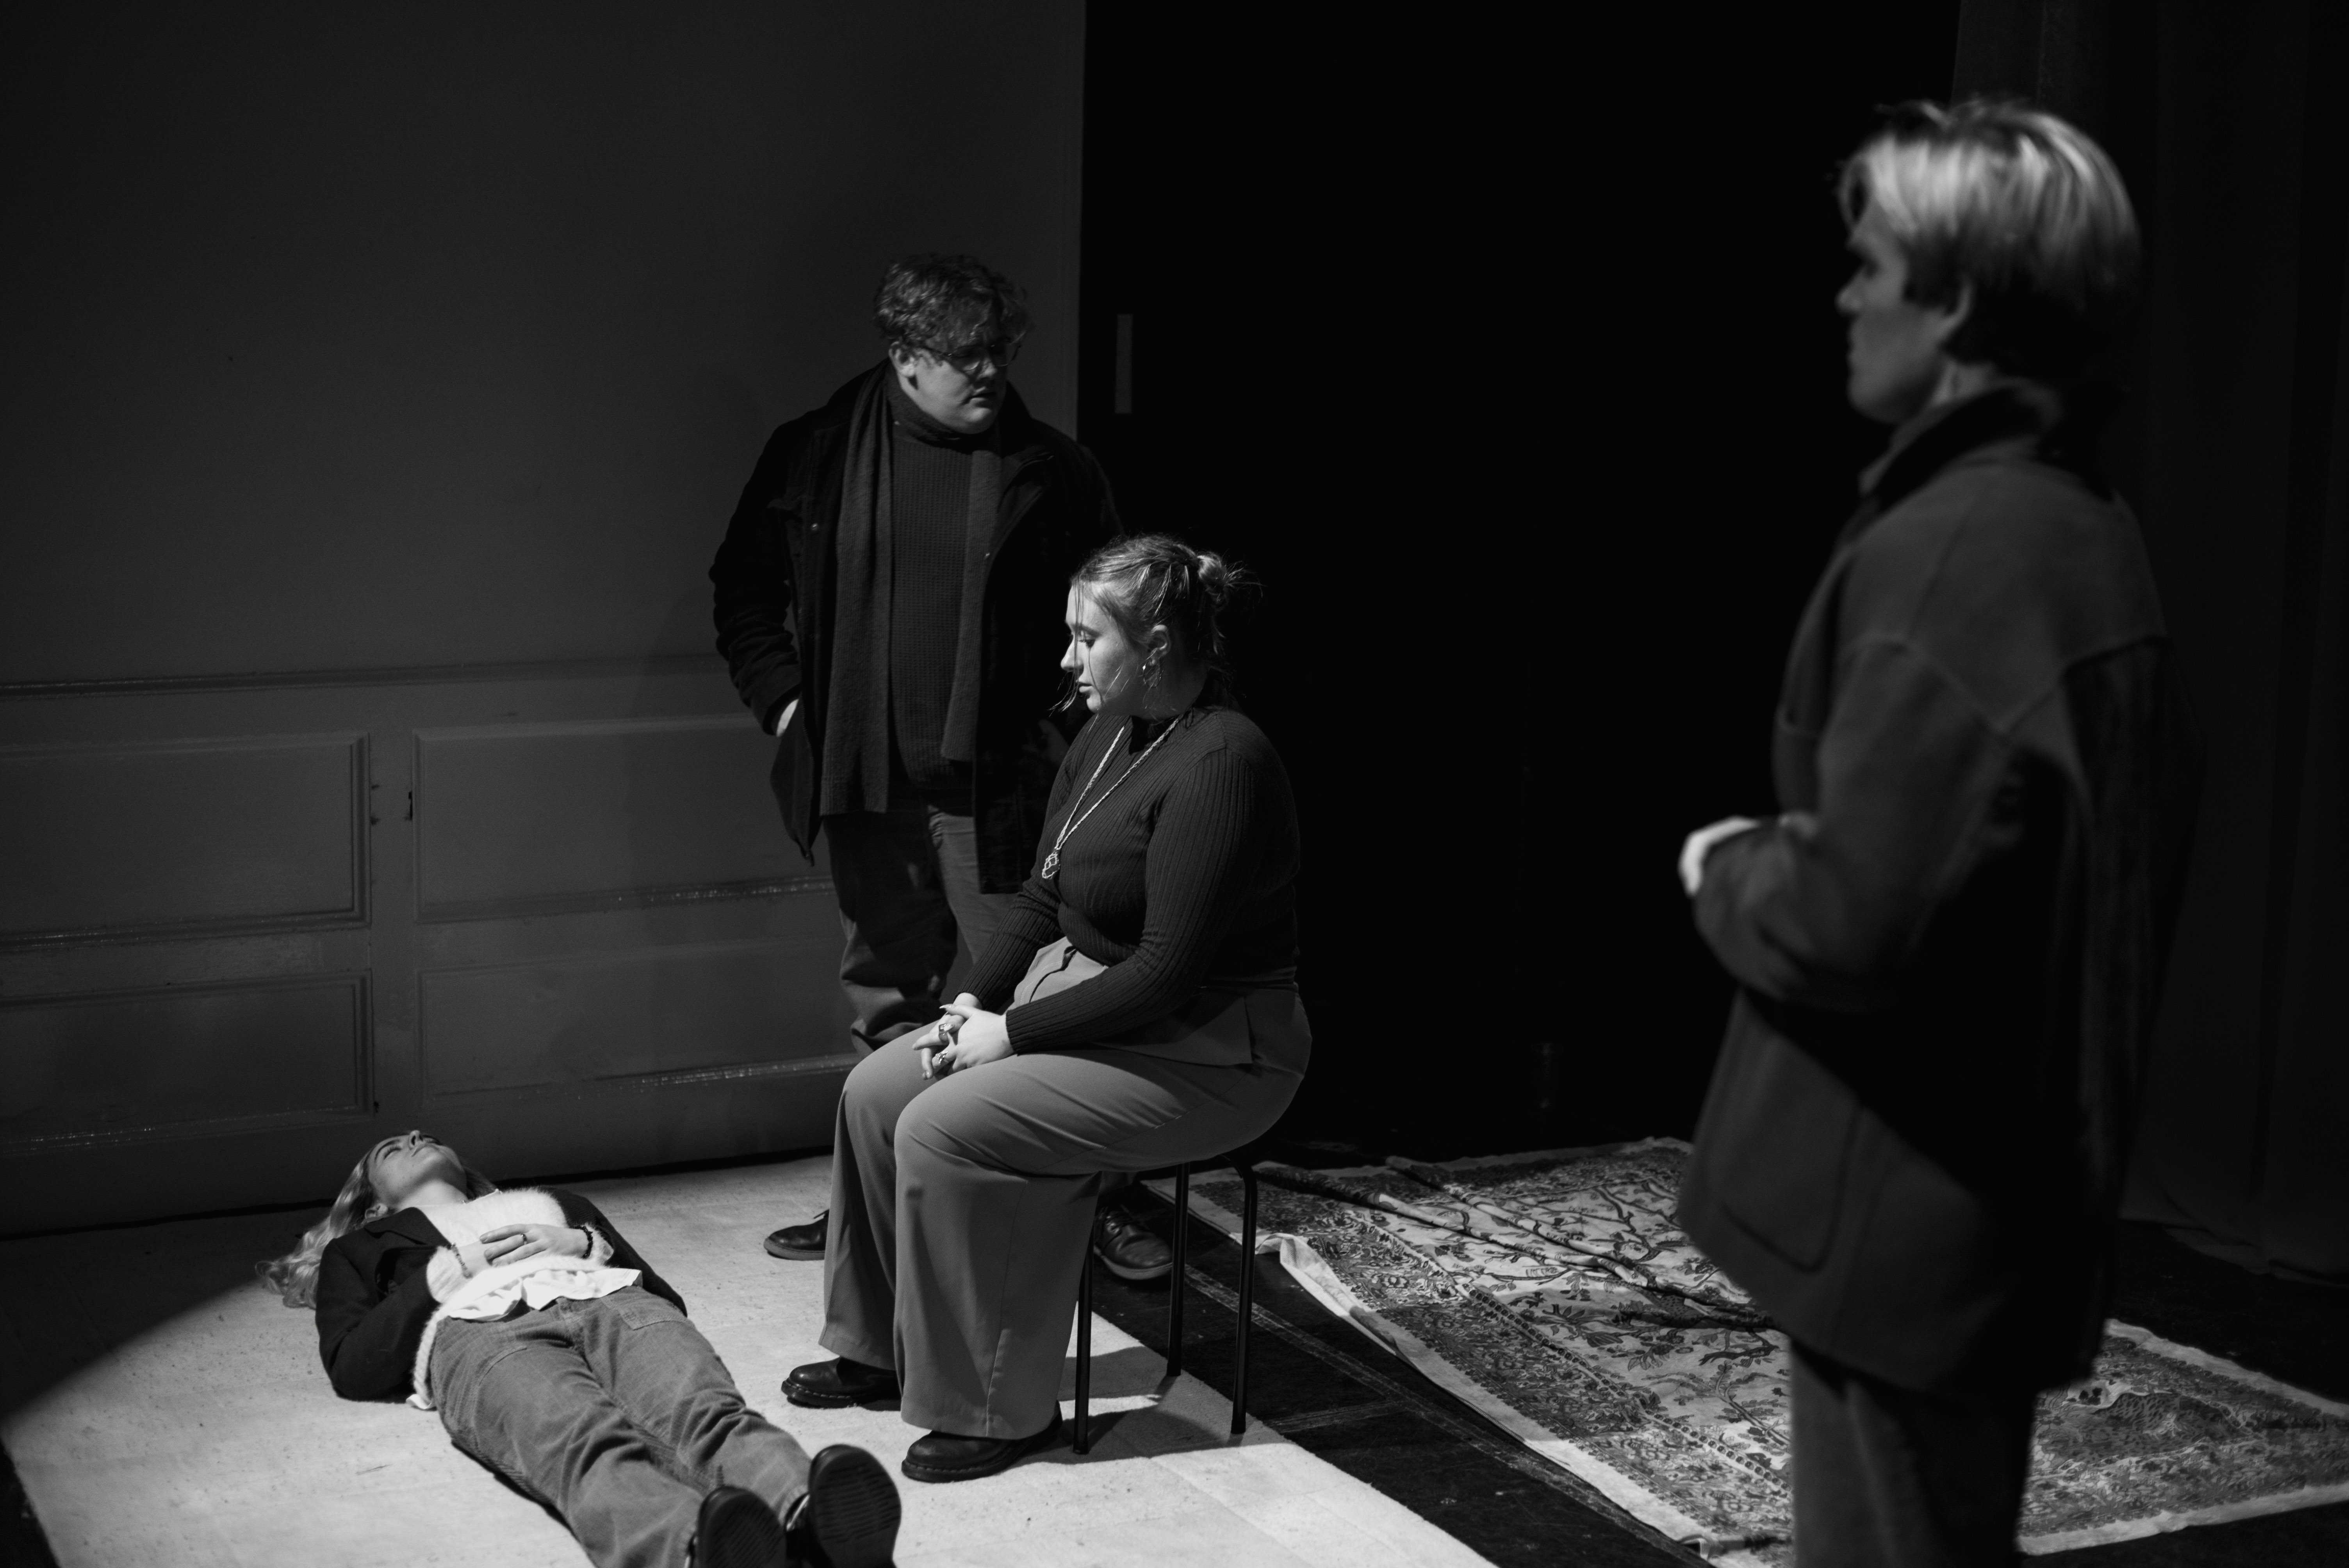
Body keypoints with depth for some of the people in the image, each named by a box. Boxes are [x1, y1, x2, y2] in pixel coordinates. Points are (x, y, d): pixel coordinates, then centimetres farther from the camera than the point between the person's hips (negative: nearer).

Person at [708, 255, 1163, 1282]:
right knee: (885, 1004, 14)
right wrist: (780, 696, 4)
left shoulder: (1052, 472, -2)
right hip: (867, 782, 3)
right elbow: (744, 586, 14)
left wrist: (1064, 721, -3)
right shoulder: (814, 458, 2)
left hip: (999, 784, -3)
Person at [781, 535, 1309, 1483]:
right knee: (876, 1090, 0)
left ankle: (1000, 1411, -9)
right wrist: (976, 1002, -1)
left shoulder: (1220, 764, -22)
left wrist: (1013, 1035, -20)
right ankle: (878, 1350, 15)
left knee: (946, 1129, -22)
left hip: (1203, 1051, -9)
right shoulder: (1104, 740, 7)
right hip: (1083, 1001, 10)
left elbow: (1168, 970, -25)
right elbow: (1041, 898, 15)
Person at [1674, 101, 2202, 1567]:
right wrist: (1783, 855, 11)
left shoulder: (1948, 551, -22)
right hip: (2005, 1179, 10)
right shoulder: (2082, 527, 10)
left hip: (1911, 1201, -10)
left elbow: (1850, 920, -27)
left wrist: (1725, 872, -7)